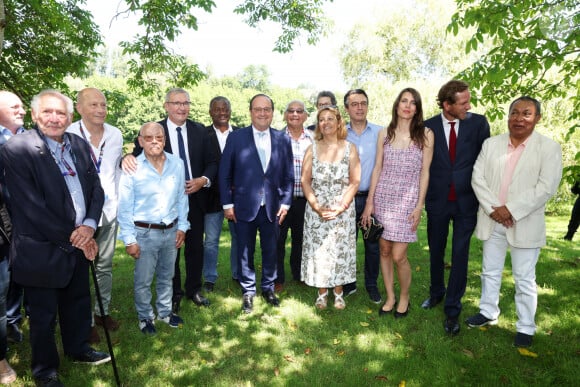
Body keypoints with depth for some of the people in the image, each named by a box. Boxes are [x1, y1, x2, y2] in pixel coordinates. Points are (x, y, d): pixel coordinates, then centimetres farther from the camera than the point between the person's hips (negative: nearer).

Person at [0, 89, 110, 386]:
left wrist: (89, 225, -11)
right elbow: (31, 208, -20)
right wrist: (70, 238, -15)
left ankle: (78, 348, 47)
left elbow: (96, 188, 4)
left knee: (78, 302, 23)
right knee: (44, 314, 14)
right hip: (42, 251, -5)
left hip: (79, 244, 6)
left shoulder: (80, 145, 3)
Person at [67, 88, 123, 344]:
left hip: (109, 209, 4)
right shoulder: (68, 135, -12)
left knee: (105, 265, 15)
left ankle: (103, 311, 32)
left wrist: (118, 200, 12)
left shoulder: (116, 135, 1)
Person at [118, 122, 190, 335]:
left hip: (171, 231, 3)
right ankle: (145, 317, 33)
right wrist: (129, 239, -9)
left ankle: (165, 311, 40)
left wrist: (182, 227, 3)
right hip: (145, 233, -3)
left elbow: (181, 198, 4)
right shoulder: (132, 168, -12)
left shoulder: (177, 164, -3)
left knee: (166, 277, 20)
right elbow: (125, 207, -8)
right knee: (143, 281, 10)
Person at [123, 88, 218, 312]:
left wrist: (204, 180, -15)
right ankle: (174, 293, 30)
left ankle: (194, 289, 32)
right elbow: (140, 155, -8)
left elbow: (212, 162, 2)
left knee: (196, 246, 12)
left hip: (195, 197, 2)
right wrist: (129, 157, -31)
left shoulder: (200, 131, 2)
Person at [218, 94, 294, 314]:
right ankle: (248, 292, 28)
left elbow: (288, 175, 6)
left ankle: (268, 288, 33)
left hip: (273, 206, 2)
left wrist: (285, 202, 0)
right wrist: (227, 203, -5)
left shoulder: (283, 140, 4)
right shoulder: (236, 138, -2)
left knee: (270, 250, 13)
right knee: (245, 252, 10)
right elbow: (224, 174, -1)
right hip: (244, 206, -1)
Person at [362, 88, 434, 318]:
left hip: (407, 199, -3)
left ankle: (404, 297, 21)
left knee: (398, 255, -5)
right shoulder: (385, 133, 6)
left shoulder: (425, 134, 0)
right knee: (384, 251, 7)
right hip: (382, 197, 3)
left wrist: (419, 206, -6)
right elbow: (377, 168, 6)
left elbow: (425, 172, -1)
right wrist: (370, 201, 3)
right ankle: (390, 297, 25)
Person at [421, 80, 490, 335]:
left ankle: (452, 310, 16)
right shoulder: (428, 127, -3)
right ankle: (436, 293, 39)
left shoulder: (478, 123, -2)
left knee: (460, 255, 3)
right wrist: (422, 197, 0)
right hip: (437, 200, 1)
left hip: (466, 201, -1)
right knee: (436, 251, 15)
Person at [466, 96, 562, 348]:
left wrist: (510, 209, -19)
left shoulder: (549, 148, -4)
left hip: (525, 224, -3)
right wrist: (493, 208, -13)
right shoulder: (491, 144, 6)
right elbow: (478, 178, -1)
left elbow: (546, 188, -13)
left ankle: (525, 327, 23)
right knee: (490, 271, 16)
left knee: (524, 279, 6)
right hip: (492, 221, 4)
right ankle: (488, 312, 34)